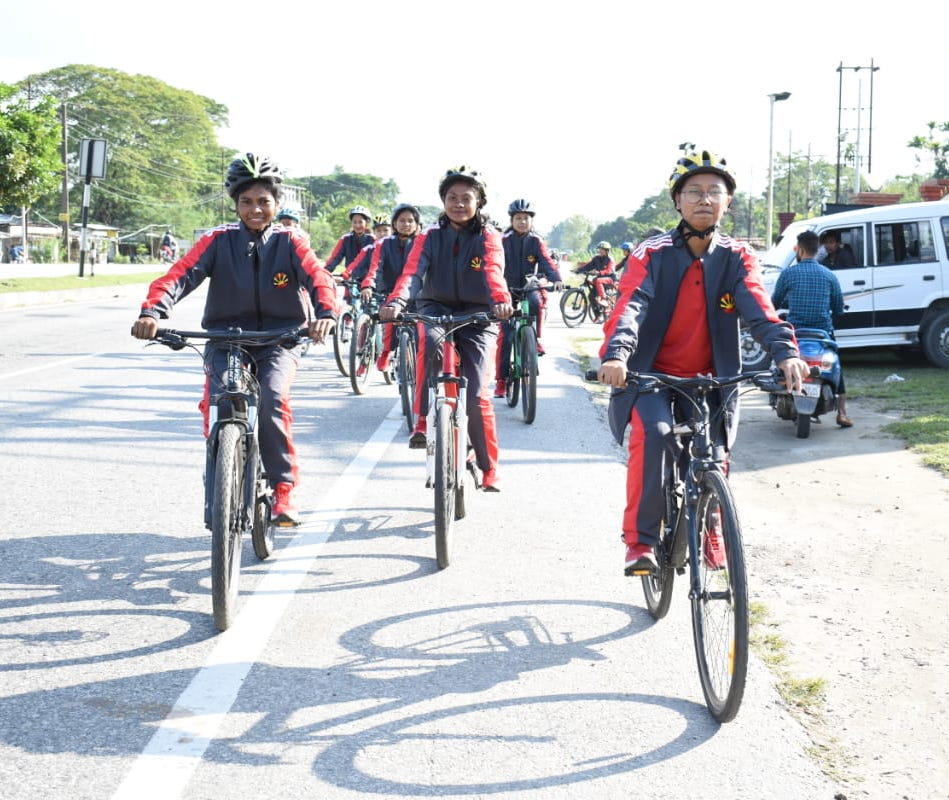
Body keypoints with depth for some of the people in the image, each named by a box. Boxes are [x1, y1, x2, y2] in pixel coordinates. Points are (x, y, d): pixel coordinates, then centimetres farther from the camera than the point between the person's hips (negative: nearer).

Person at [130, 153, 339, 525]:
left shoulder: (289, 241, 0)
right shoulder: (218, 240, -1)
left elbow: (319, 278, -15)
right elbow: (179, 275, -13)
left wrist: (325, 313, -38)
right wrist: (152, 311, -33)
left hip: (279, 339, -1)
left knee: (273, 396, -28)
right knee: (215, 403, -23)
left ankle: (283, 489, -16)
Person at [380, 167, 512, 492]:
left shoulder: (488, 236, -2)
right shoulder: (430, 236, 2)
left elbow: (493, 270, -21)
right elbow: (412, 271, -14)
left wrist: (501, 300, -43)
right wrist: (395, 302, -34)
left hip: (477, 317, -1)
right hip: (436, 309, 1)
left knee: (477, 395, -11)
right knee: (430, 340, -37)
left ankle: (489, 466, 8)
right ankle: (423, 419, -24)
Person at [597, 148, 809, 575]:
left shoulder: (736, 259, 0)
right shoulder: (653, 254, -5)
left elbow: (758, 310, -15)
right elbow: (630, 306, -20)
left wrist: (786, 352, -34)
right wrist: (615, 354, -40)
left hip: (708, 380, 2)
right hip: (651, 376, -2)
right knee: (652, 433, -27)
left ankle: (709, 532, 20)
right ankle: (640, 539, -15)